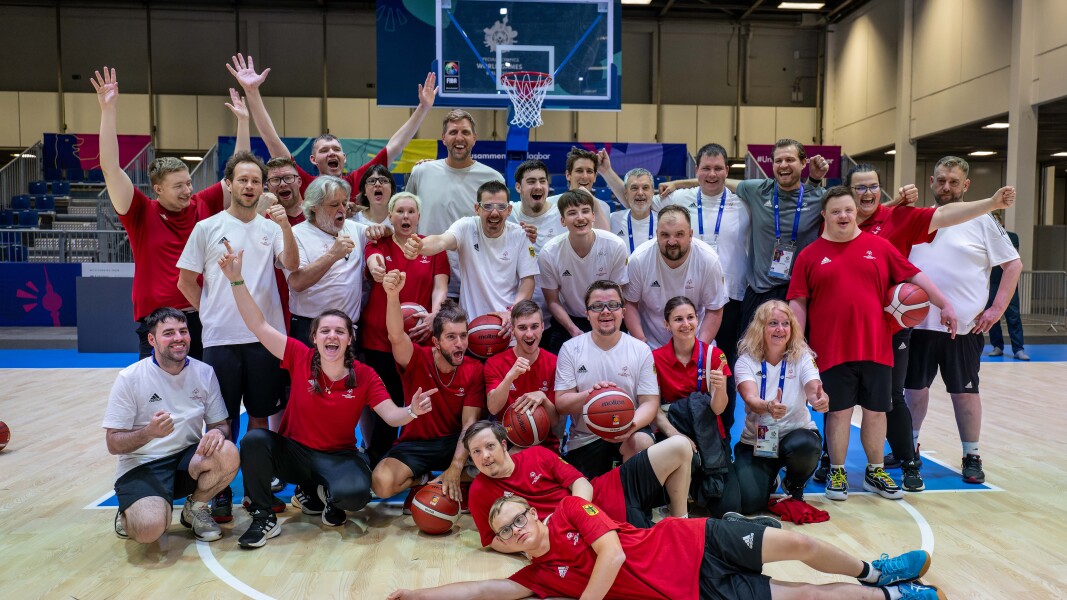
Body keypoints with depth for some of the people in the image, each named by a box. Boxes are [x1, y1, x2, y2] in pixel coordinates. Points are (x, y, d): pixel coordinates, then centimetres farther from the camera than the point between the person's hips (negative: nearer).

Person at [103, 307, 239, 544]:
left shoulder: (204, 373, 0)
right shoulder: (130, 378, -9)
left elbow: (221, 424, 5)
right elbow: (113, 444, -9)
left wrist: (217, 432, -20)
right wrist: (149, 433, -29)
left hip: (188, 460, 3)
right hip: (141, 466, -3)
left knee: (228, 454, -30)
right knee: (150, 530, -30)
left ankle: (195, 509, 2)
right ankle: (129, 515, 10)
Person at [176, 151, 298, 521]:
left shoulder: (270, 228, 6)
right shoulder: (207, 228, 2)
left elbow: (292, 266, -9)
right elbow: (186, 281, 7)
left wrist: (286, 227, -21)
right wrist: (212, 312, 5)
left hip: (264, 337, 2)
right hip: (221, 339, -1)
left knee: (260, 416, 10)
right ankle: (220, 493, 18)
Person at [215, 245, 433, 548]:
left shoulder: (364, 375, -10)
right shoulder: (301, 358, -10)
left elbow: (391, 415, -14)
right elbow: (259, 325, -14)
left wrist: (412, 411, -37)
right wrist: (236, 279, -21)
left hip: (339, 457, -1)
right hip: (293, 451, 1)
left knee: (356, 493, -32)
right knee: (254, 440, -29)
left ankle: (322, 494, 9)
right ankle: (263, 517, -7)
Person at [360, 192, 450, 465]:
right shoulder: (379, 244, 5)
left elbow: (440, 287, -1)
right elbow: (373, 260, -18)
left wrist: (433, 315, -21)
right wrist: (375, 267, -43)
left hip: (421, 338, 1)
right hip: (380, 338, -1)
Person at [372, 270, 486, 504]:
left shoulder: (475, 370, -10)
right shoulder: (417, 359, -14)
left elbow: (470, 423, -14)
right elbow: (396, 337, -37)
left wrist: (455, 468, -28)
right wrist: (393, 295, -56)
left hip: (455, 442, 1)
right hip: (415, 444, -1)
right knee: (382, 483, -30)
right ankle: (420, 479, 3)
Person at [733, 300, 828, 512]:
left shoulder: (802, 357, -5)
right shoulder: (746, 361, -10)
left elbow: (813, 389, -23)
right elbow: (750, 398, -27)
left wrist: (820, 400, -48)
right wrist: (768, 406, -51)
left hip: (796, 432, 1)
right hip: (756, 440, 0)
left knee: (804, 446, -37)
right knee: (749, 502, -20)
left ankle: (794, 486, 2)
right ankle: (767, 478, 19)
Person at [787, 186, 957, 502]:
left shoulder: (879, 247, 8)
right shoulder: (810, 255, 2)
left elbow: (913, 275, 10)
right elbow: (797, 302, 0)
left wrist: (944, 304, 4)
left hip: (876, 347, 2)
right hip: (832, 349, -2)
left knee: (876, 410, 11)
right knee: (839, 411, 5)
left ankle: (875, 472, 28)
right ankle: (837, 473, 20)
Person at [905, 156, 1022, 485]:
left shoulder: (981, 221, -1)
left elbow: (1013, 264, -1)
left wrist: (997, 308, -9)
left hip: (963, 326, -3)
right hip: (918, 322, 3)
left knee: (964, 391, 5)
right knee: (914, 386, 12)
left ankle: (972, 457, 19)